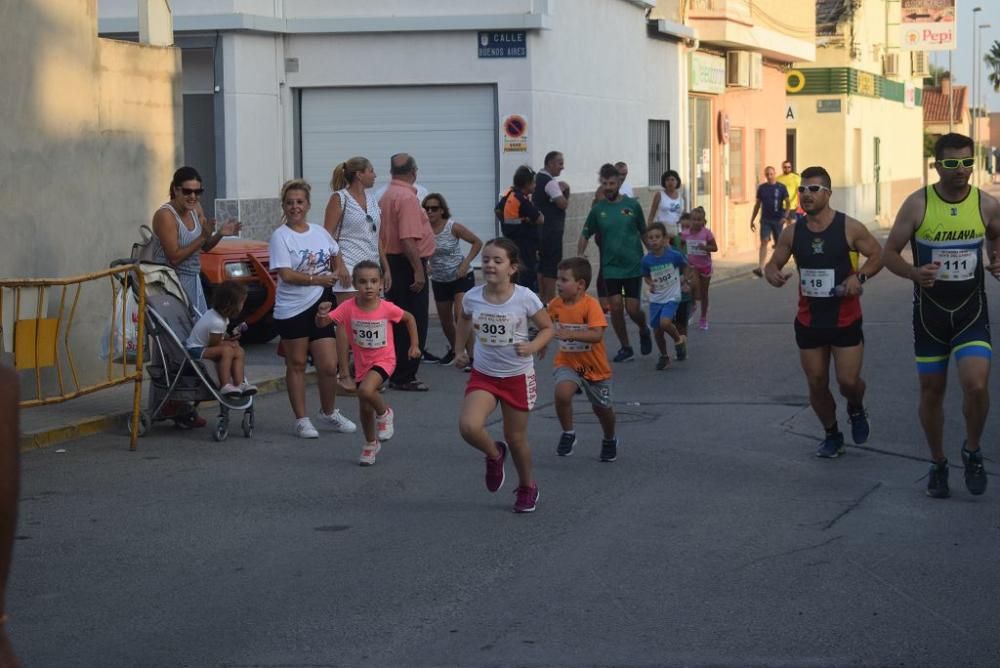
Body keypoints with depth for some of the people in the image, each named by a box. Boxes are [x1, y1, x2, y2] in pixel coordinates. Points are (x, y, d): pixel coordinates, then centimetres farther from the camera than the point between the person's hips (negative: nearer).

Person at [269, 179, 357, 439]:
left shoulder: (320, 232, 9)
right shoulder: (280, 236, -7)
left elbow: (336, 255, 29)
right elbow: (286, 274, -16)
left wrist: (337, 272, 12)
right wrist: (319, 279, -14)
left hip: (321, 305, 4)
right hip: (292, 309, -4)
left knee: (328, 366, 1)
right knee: (296, 365, 7)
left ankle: (329, 412, 24)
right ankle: (301, 420, 16)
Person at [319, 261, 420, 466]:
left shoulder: (387, 308, -18)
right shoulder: (348, 307, -16)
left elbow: (409, 319, 2)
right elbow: (322, 324, -23)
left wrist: (414, 345, 2)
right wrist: (321, 314, -45)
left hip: (383, 360, -3)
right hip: (362, 363, 3)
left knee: (366, 391, -30)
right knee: (365, 408, 12)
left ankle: (384, 413, 1)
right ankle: (371, 444, 37)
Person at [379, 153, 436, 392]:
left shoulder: (386, 195, 13)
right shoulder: (407, 197, -17)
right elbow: (408, 239, -24)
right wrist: (418, 270, -23)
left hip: (391, 262, 10)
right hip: (408, 264, -10)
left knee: (399, 322, 16)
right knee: (413, 324, -4)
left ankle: (396, 374, 22)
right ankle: (404, 377, -3)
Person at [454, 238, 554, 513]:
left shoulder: (525, 298, -17)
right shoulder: (472, 297, -9)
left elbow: (547, 328, -4)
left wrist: (532, 347, -22)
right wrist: (460, 350, 6)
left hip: (517, 376, -2)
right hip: (483, 375, 2)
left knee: (516, 438, 9)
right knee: (468, 427, -20)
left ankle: (527, 487, 36)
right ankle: (494, 455, 14)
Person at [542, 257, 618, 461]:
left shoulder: (591, 305, -23)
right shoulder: (555, 304, -7)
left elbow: (597, 335, -35)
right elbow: (547, 325, 16)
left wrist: (570, 334, -44)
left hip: (594, 365, -2)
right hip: (567, 362, 2)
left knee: (602, 407, 15)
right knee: (562, 393, -28)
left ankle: (610, 440, 45)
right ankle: (568, 434, -6)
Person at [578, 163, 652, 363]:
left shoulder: (632, 205, -1)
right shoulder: (598, 209, 1)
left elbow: (644, 232, 8)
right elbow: (585, 235, 7)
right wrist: (579, 257, -6)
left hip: (633, 265, -1)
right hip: (610, 267, 1)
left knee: (632, 308, -4)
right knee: (615, 307, -4)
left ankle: (644, 331, 29)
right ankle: (625, 348, 12)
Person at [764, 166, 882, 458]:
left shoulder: (849, 228, -9)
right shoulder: (793, 233, 1)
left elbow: (877, 255, -2)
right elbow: (773, 263, 9)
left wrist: (860, 276, -20)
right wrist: (772, 274, -16)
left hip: (845, 320, -3)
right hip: (809, 321, 3)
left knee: (848, 381, -6)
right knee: (816, 384, 7)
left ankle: (857, 410, 29)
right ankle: (832, 435, 28)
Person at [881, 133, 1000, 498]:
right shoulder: (917, 204, -9)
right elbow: (890, 253, -2)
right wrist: (914, 273, -22)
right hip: (929, 313, 0)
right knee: (931, 391, 10)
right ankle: (938, 464, 30)